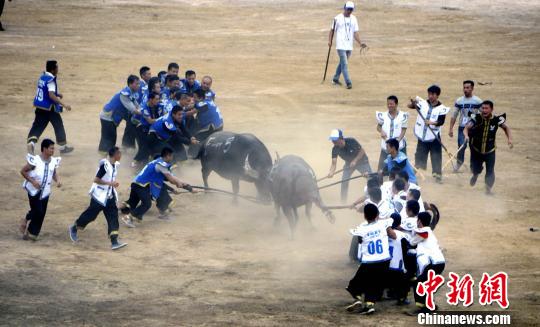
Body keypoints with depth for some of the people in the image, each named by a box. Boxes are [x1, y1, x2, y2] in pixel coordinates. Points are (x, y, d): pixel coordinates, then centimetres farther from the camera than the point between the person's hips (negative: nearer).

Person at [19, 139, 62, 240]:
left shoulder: (54, 161, -1)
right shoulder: (35, 160, -17)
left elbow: (54, 174, 15)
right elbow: (23, 171, -8)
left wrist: (57, 180, -6)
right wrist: (32, 181, -17)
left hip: (45, 191, 5)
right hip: (34, 190, -5)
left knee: (41, 213, 6)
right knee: (38, 211, -11)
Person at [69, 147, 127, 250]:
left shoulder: (115, 165, 4)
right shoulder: (105, 165, -22)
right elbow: (96, 179, -23)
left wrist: (113, 184, 9)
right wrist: (110, 183, -26)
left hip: (109, 196, 8)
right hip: (99, 195, -8)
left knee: (113, 216, -2)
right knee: (91, 214, 4)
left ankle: (114, 242, -6)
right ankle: (74, 229, 28)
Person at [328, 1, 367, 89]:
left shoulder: (354, 19, 7)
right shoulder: (337, 18, -4)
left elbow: (355, 32, 4)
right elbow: (332, 30, 4)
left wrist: (360, 43, -8)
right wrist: (330, 41, -6)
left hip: (349, 46, 5)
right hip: (341, 45, -5)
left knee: (342, 63, 15)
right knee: (344, 64, -11)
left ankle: (335, 79, 30)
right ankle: (348, 83, -14)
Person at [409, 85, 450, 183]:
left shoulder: (441, 108, -7)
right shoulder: (423, 103, 0)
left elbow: (441, 121, -17)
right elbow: (410, 106, -10)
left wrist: (432, 122, -34)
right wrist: (413, 102, -32)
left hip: (434, 136, -2)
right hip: (422, 135, 2)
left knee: (436, 156, 0)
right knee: (420, 155, 12)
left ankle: (438, 175, 10)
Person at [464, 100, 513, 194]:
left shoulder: (496, 119, -14)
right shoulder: (476, 118, -16)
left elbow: (506, 127, 2)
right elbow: (466, 128, -21)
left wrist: (509, 139, -13)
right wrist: (466, 136, -43)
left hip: (490, 151, 0)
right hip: (476, 150, 0)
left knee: (490, 172, -7)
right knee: (476, 170, 9)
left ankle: (488, 189, 16)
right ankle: (475, 174, 48)